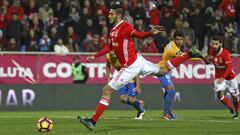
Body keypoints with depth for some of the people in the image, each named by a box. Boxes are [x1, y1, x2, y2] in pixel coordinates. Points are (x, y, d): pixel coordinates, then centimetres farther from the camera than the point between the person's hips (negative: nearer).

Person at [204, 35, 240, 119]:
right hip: (218, 77, 3)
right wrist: (207, 60, -18)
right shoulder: (211, 52, -10)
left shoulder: (225, 53, -25)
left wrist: (223, 78, -40)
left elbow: (229, 67, -29)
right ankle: (231, 109, 5)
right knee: (219, 94, -18)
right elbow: (207, 62, 8)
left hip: (230, 76, -3)